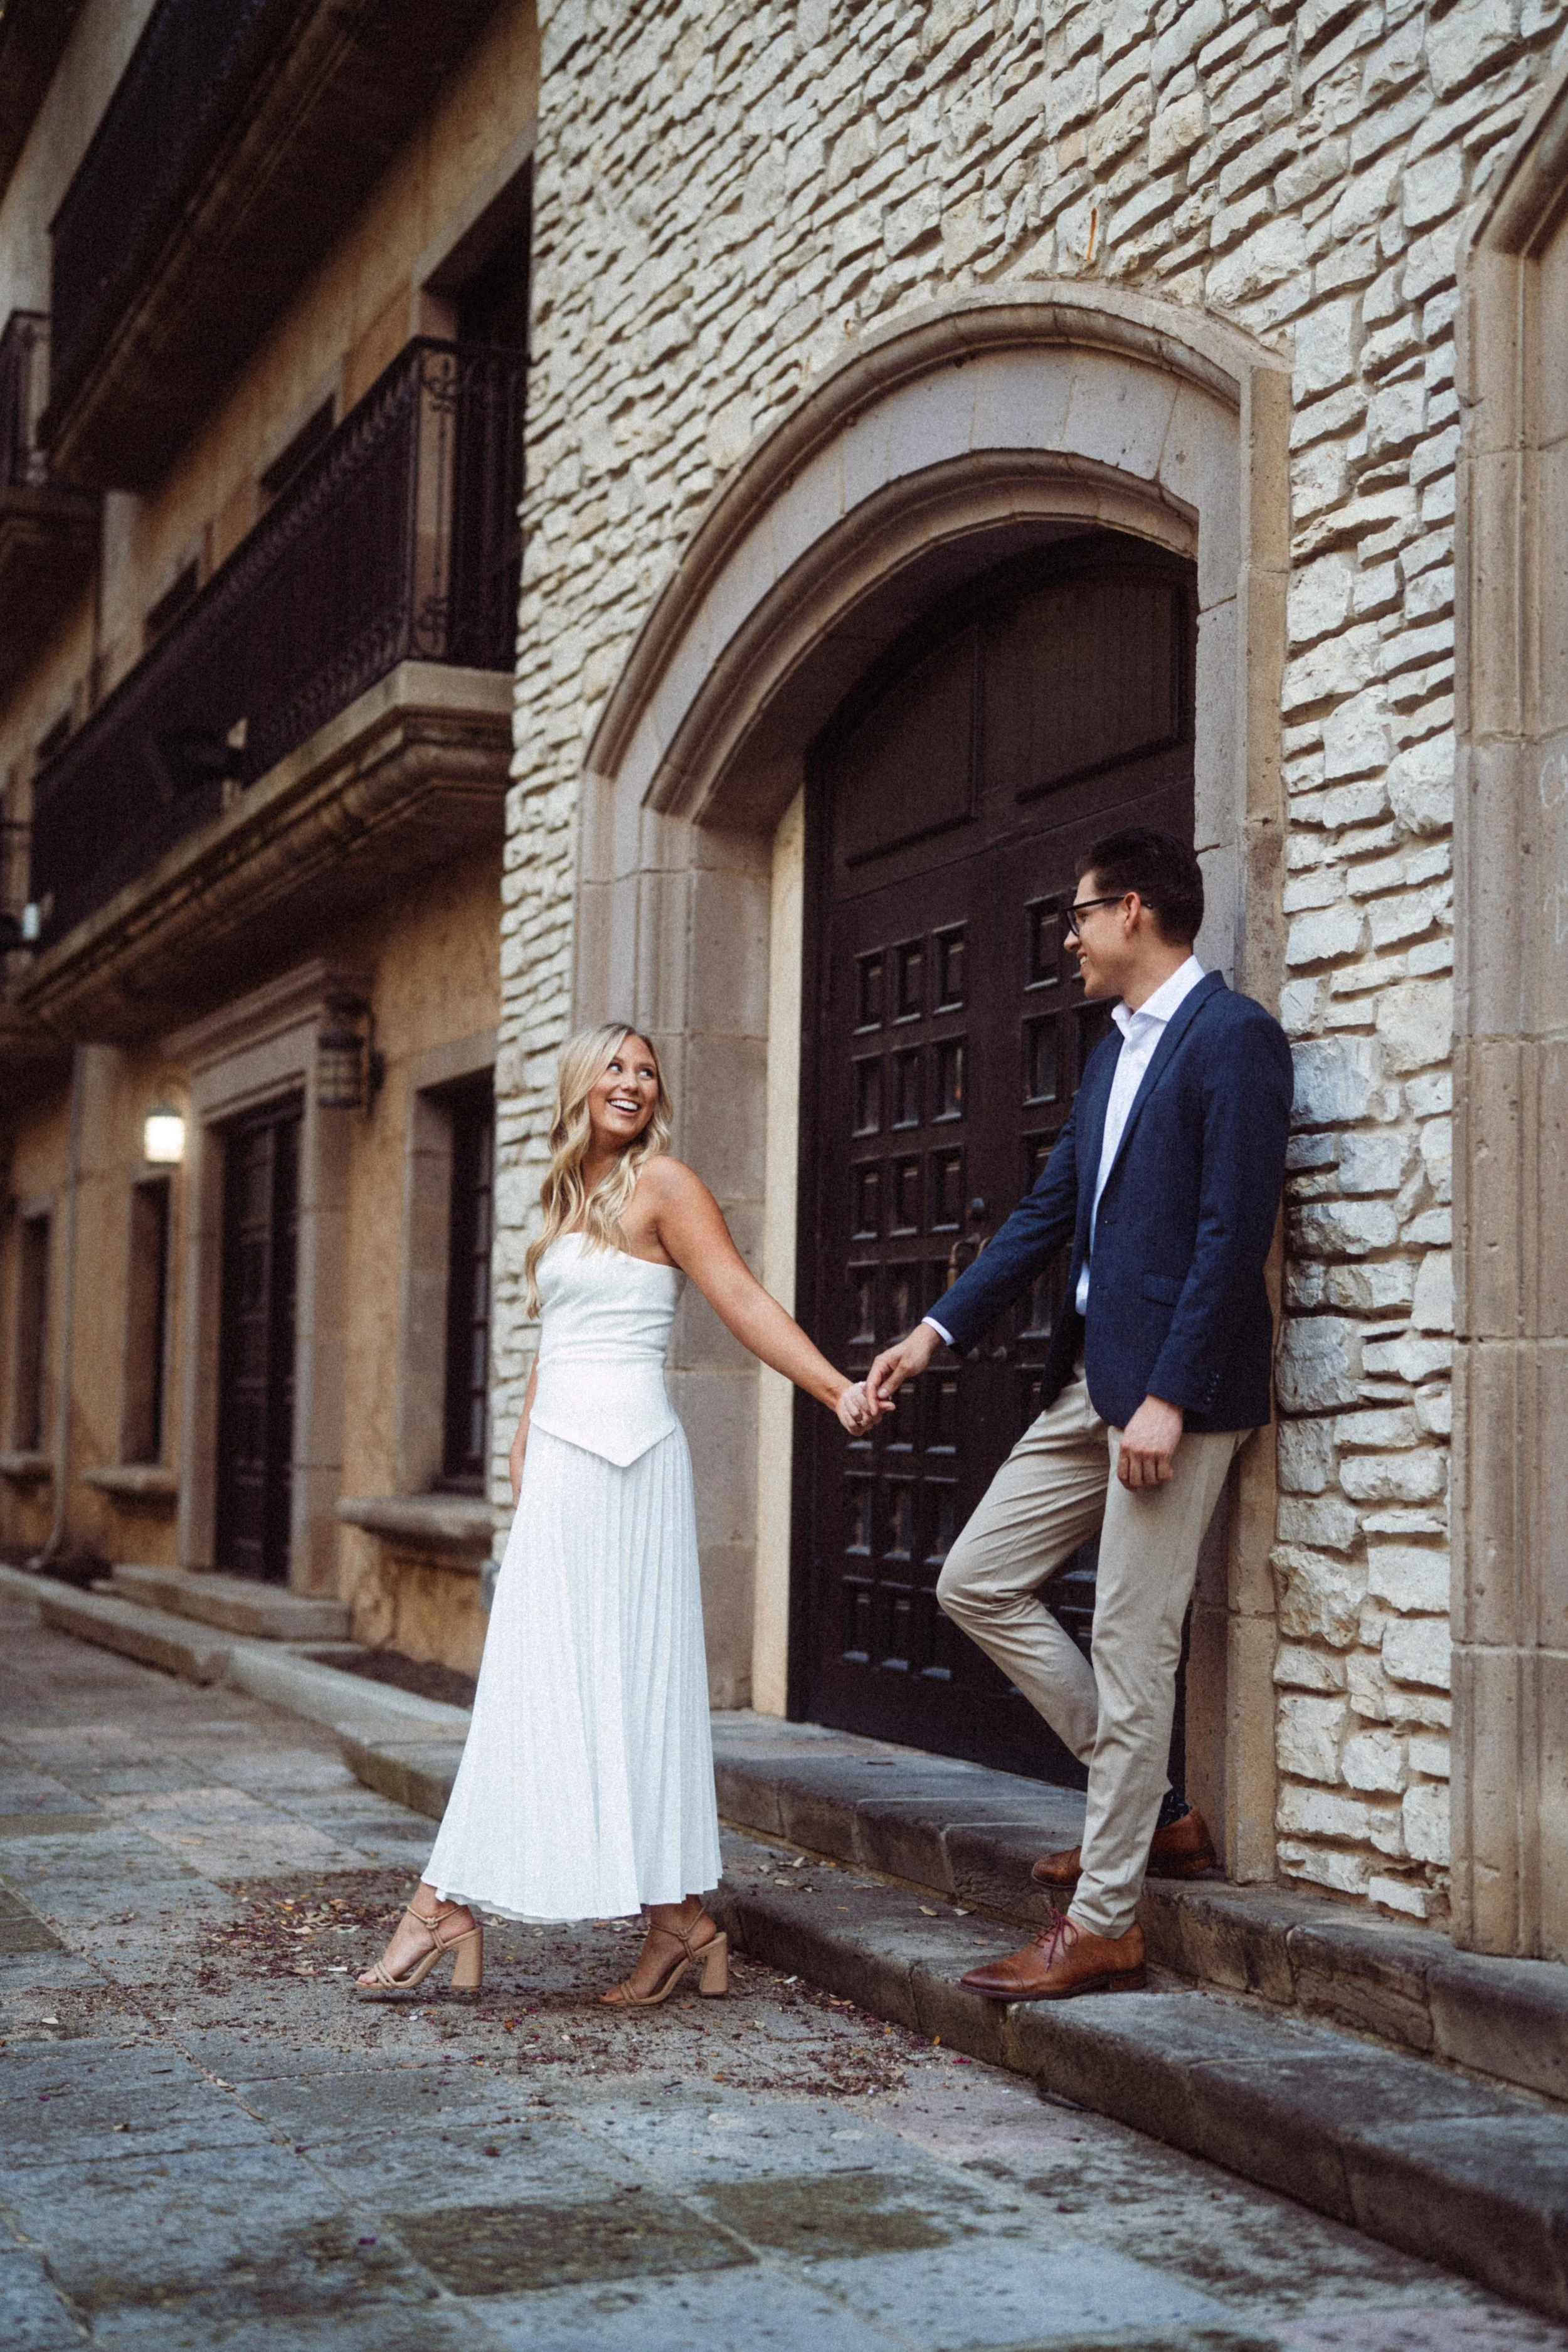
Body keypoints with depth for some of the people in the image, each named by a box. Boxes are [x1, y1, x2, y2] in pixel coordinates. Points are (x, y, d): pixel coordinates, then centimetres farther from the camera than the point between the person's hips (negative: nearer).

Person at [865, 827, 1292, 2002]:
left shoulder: (1234, 1035, -11)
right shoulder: (1114, 1053, 18)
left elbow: (1235, 1233, -18)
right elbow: (1051, 1211, 20)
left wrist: (1169, 1399, -22)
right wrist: (938, 1329, 14)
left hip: (1177, 1384, -10)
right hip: (1092, 1378, 10)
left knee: (1133, 1643, -4)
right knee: (977, 1583, 10)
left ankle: (1105, 1925, 7)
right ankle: (1150, 1810, 19)